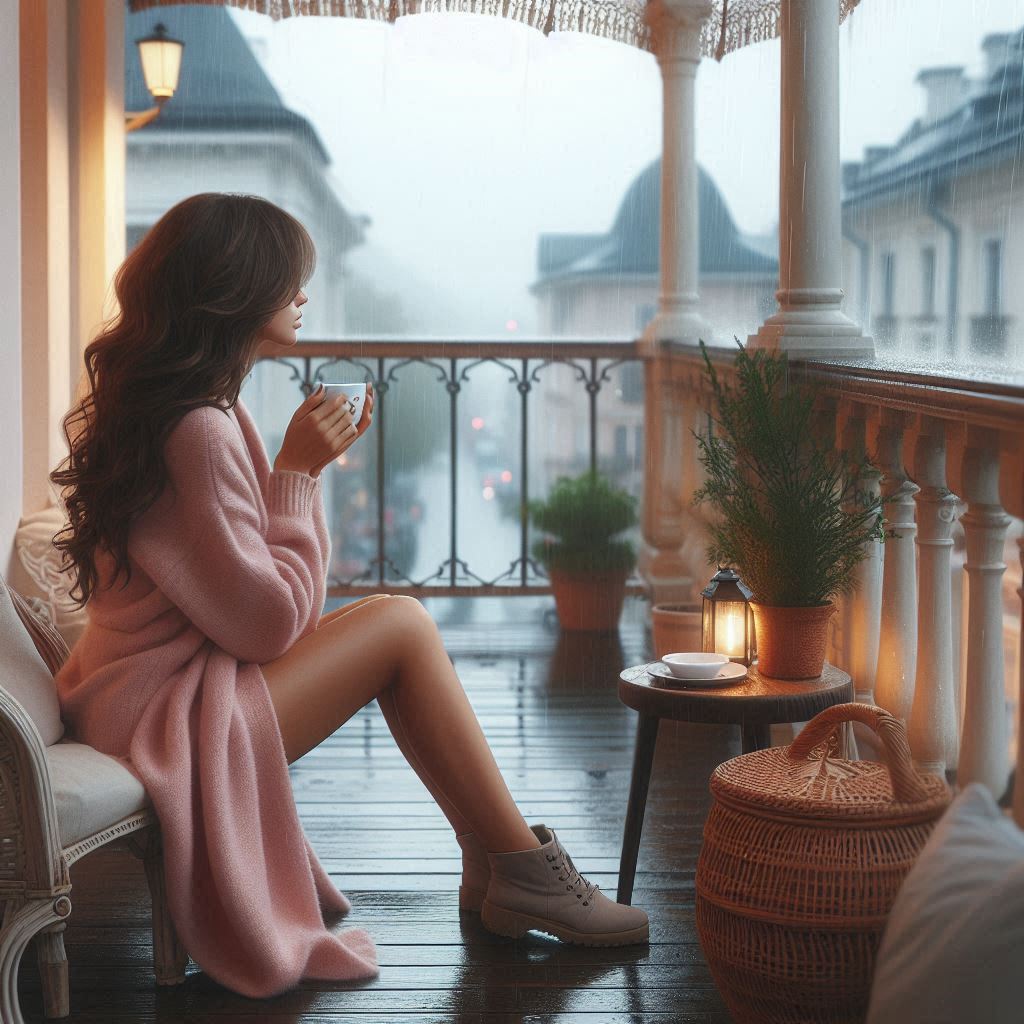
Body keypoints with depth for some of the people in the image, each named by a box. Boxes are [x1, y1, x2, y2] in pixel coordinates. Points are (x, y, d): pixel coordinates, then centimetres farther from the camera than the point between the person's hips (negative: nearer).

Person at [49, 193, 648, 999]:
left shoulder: (152, 403, 11)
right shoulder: (198, 430, -21)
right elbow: (267, 624, -19)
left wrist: (309, 462, 5)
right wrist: (297, 472, -12)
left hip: (150, 693, 10)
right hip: (169, 716, -10)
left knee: (395, 623, 8)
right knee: (402, 625, -8)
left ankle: (492, 867, 8)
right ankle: (523, 871, 2)